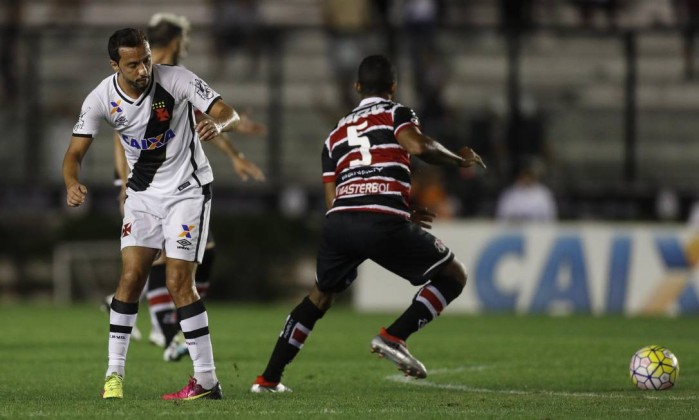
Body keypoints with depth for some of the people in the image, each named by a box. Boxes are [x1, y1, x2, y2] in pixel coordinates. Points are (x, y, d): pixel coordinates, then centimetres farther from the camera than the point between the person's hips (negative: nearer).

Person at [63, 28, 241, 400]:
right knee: (130, 276, -3)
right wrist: (72, 184, -31)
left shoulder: (176, 80, -19)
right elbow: (75, 152, -9)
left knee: (179, 283, -10)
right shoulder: (101, 99, -11)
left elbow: (230, 114, -18)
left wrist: (217, 124, -43)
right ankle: (114, 373, 7)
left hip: (187, 190, -4)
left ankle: (207, 380, -5)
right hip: (143, 194, 4)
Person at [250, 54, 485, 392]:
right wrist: (458, 159, 8)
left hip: (338, 221, 5)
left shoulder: (335, 133, 28)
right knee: (452, 276, 11)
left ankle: (268, 379, 23)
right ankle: (393, 337, -4)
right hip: (383, 222, -5)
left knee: (319, 297, 27)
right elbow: (418, 146, -10)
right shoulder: (396, 114, 13)